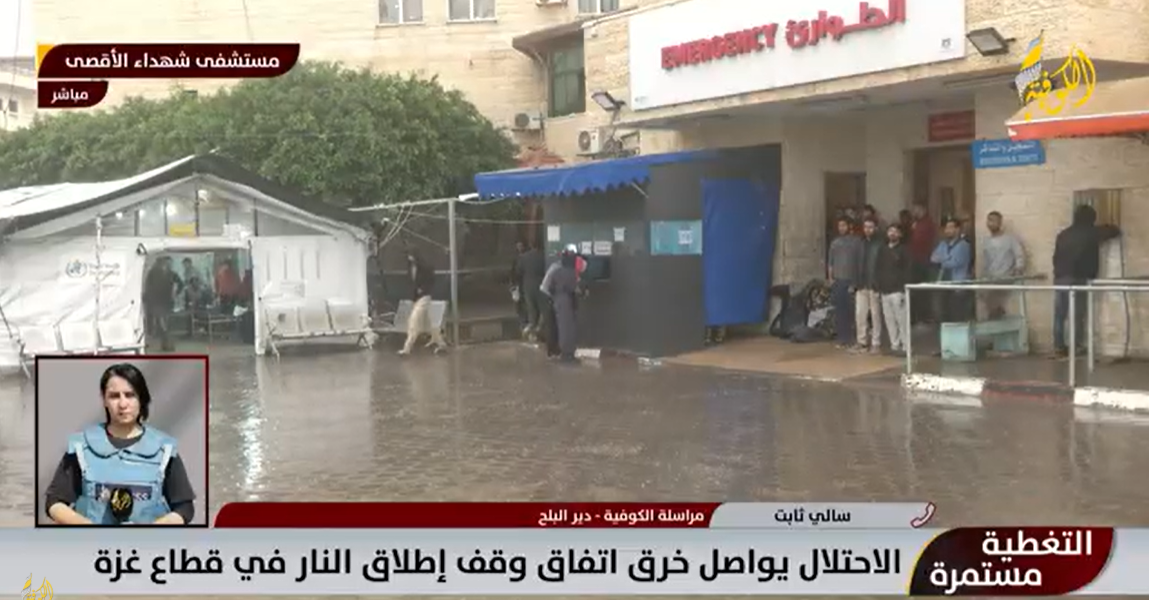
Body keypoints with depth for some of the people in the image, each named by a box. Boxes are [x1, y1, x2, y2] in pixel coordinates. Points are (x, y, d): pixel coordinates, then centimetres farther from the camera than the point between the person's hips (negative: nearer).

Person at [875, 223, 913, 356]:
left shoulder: (903, 250, 0)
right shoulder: (883, 250, 17)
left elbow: (908, 270, -6)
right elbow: (878, 269, 19)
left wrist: (904, 287, -14)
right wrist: (878, 285, 7)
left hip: (898, 290, -6)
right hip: (885, 290, 6)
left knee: (901, 320, -8)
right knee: (889, 319, 7)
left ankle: (905, 346, -5)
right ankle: (894, 345, 14)